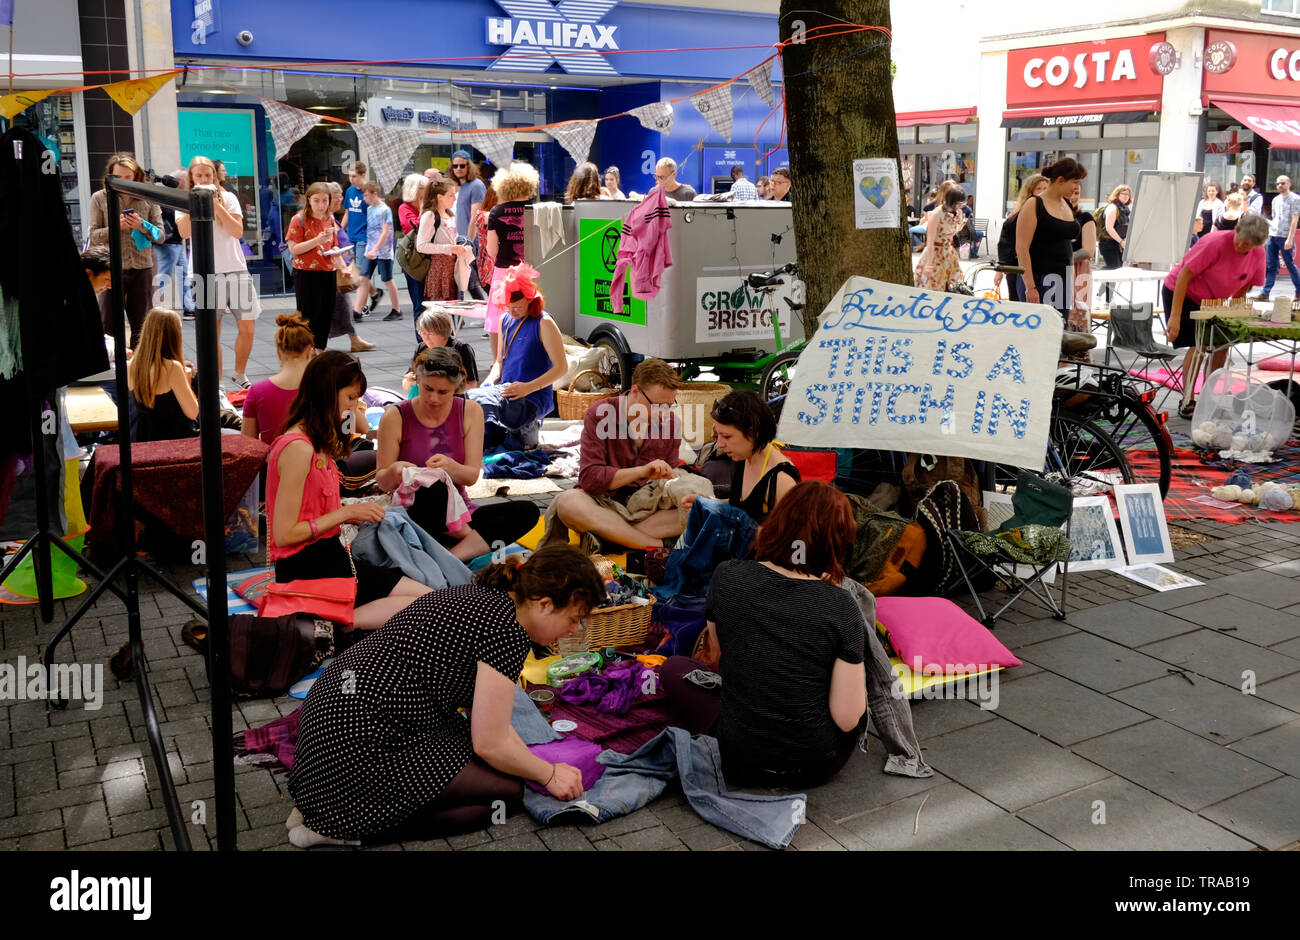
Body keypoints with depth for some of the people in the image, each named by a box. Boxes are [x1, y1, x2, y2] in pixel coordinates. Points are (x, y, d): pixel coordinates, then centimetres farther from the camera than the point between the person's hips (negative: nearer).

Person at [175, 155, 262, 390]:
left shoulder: (227, 197, 7)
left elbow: (238, 231, -6)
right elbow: (184, 232, -11)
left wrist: (216, 204, -12)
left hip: (236, 269, 1)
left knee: (247, 328, 2)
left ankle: (240, 375, 22)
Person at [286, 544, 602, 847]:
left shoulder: (476, 595, 11)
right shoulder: (507, 629, -17)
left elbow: (484, 713, 19)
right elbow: (490, 743, -12)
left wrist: (538, 763, 17)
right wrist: (549, 775, 3)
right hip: (361, 748, -10)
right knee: (507, 789, 0)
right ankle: (343, 825, -3)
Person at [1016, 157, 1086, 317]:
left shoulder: (1068, 207, 16)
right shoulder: (1034, 205, -6)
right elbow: (1022, 248, -13)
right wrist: (1030, 287, -19)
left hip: (1063, 280, 7)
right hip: (1040, 279, -7)